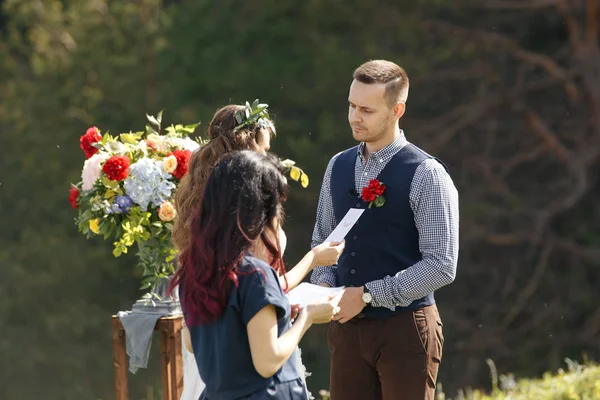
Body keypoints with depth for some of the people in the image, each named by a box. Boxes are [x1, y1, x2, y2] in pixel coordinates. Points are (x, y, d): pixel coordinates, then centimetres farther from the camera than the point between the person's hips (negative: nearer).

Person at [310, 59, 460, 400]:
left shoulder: (426, 175, -10)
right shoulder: (339, 167, 9)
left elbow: (441, 266, -14)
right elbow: (323, 238, 19)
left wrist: (367, 295, -16)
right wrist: (324, 285, -2)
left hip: (405, 328, -5)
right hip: (348, 326, 5)